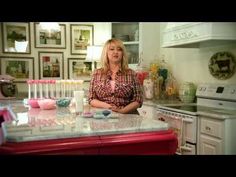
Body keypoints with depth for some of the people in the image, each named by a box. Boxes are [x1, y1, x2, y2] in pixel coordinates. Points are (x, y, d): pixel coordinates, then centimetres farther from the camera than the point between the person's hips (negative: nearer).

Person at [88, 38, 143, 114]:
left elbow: (138, 100, 2)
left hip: (127, 116, -1)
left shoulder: (131, 74, 4)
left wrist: (121, 110, -12)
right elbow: (91, 99, 7)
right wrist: (107, 106, -10)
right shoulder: (97, 73, 8)